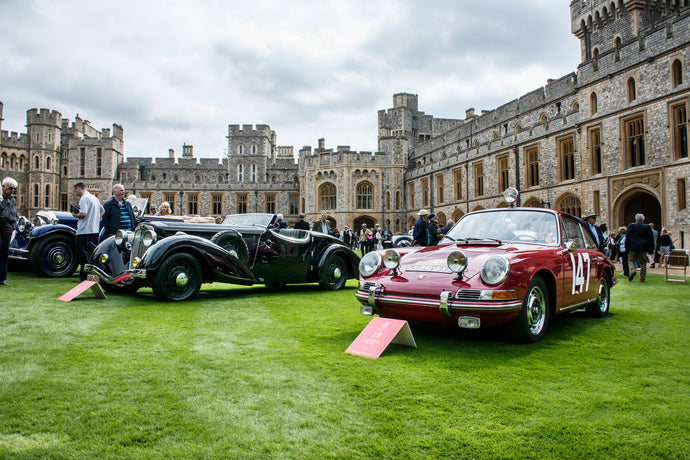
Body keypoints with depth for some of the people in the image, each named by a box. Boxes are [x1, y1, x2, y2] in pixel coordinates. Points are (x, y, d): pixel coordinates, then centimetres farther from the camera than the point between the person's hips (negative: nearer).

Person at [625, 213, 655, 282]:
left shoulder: (631, 226, -1)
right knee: (643, 263, 7)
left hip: (633, 248, -1)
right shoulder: (647, 227, 3)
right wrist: (650, 249, 10)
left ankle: (632, 271, -17)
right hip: (643, 248, 1)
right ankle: (642, 278, 9)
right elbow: (651, 239, 5)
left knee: (631, 260, 10)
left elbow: (627, 237, -1)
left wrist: (627, 248, 3)